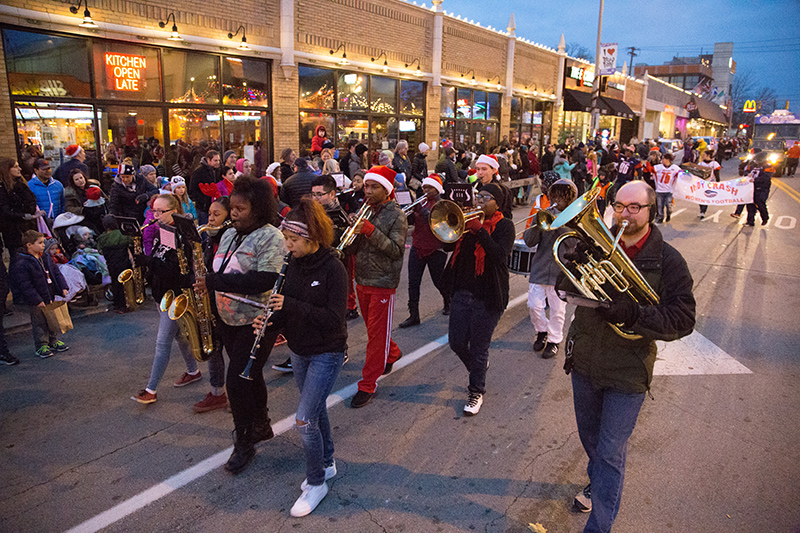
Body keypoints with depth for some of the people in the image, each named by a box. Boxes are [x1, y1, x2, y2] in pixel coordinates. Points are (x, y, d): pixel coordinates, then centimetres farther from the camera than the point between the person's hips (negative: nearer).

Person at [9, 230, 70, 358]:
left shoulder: (45, 258, 5)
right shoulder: (21, 264, -19)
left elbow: (56, 273, 13)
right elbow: (24, 285, -21)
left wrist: (63, 287, 1)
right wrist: (37, 300, -22)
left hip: (49, 296, 7)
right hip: (34, 302, -7)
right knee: (39, 322, 3)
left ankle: (53, 342, 31)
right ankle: (41, 346, 16)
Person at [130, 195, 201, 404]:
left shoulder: (181, 236, -20)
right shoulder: (159, 232, 8)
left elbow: (175, 269, -27)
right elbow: (156, 261, 16)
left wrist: (145, 260, -30)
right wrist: (141, 260, -2)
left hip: (176, 296, -9)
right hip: (161, 293, 9)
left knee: (163, 341, -4)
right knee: (178, 334, 20)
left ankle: (151, 390, 3)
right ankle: (193, 371, 38)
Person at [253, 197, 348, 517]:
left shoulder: (332, 268, -21)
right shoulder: (294, 264, 0)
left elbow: (334, 318, -24)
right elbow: (290, 306, 8)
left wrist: (292, 306, -28)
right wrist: (271, 320, -12)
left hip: (327, 353, -7)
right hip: (299, 350, 7)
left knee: (304, 419, -7)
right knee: (316, 410, 21)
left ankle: (316, 483, 14)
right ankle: (327, 464, 41)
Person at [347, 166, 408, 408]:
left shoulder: (396, 215, -10)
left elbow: (396, 250, -19)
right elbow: (354, 249, 7)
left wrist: (371, 231, -28)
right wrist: (354, 232, -15)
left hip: (383, 283, -6)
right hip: (362, 280, 6)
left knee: (377, 334, -1)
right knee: (373, 328, 22)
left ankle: (367, 386, 7)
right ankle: (392, 354, 48)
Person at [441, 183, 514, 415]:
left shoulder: (504, 226, -4)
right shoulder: (468, 219, 10)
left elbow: (500, 256, -22)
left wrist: (479, 230, -27)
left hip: (487, 297, -5)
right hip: (462, 292, 5)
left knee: (479, 348, 4)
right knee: (457, 343, 11)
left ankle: (476, 391, 23)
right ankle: (477, 368, 42)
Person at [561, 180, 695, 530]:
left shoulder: (668, 261, -10)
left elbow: (683, 319, -15)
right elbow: (566, 289, -7)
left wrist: (634, 314, -30)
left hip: (627, 371, -4)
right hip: (584, 360, 4)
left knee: (610, 453, 1)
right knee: (589, 437, 25)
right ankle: (598, 484, 53)